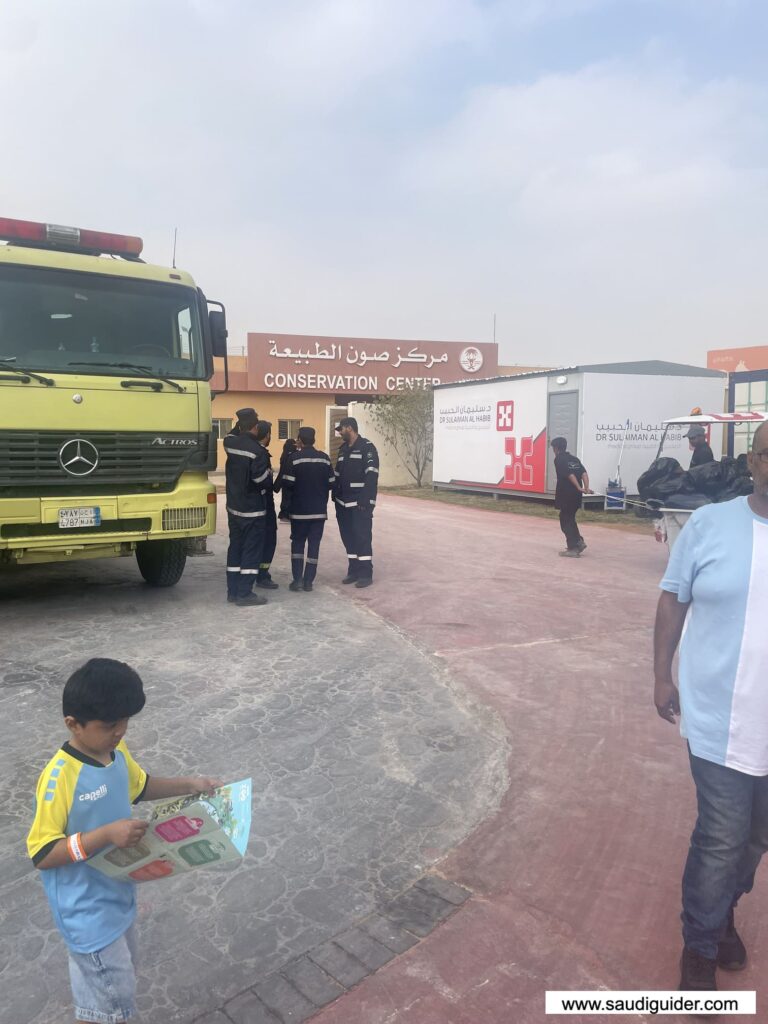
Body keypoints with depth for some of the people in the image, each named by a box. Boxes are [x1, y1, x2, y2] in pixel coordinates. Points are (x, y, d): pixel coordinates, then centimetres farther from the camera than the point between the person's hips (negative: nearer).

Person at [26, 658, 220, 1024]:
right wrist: (107, 834, -35)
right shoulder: (60, 777, -29)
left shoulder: (116, 753, -5)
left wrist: (190, 785, 2)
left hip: (118, 896, 8)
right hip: (87, 911, -8)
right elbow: (42, 854, -25)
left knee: (119, 980, 27)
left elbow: (140, 787, 14)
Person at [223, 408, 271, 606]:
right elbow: (263, 480, -19)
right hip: (252, 509, -7)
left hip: (233, 506, 7)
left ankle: (232, 591, 18)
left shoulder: (230, 443, 1)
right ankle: (244, 594, 1)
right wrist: (269, 472, 1)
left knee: (235, 547, 14)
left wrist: (240, 424, 16)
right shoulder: (258, 451, -20)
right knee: (252, 550, 0)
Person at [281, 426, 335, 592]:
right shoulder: (324, 458, 1)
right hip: (319, 510, 2)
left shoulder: (294, 458, -9)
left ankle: (297, 579, 2)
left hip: (299, 510, -2)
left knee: (297, 543, 10)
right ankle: (308, 581, 6)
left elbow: (288, 484, -12)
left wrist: (288, 503, 6)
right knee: (314, 544, 7)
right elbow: (331, 483, 4)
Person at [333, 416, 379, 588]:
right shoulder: (343, 449, 16)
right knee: (348, 537, 10)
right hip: (343, 503, 7)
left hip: (360, 503, -7)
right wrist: (335, 497, 11)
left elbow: (371, 477, -14)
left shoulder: (367, 447, -7)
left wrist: (366, 501, -21)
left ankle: (366, 574, 2)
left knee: (362, 537, -5)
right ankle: (354, 570, 19)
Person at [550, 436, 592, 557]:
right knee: (569, 518, 22)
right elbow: (584, 473, -1)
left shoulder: (559, 459, -5)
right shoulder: (574, 459, 15)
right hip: (576, 495, 7)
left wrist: (579, 487, -20)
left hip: (566, 495, -7)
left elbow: (570, 475, -17)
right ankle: (579, 541, 17)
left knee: (565, 521, 3)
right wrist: (586, 488, -11)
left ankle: (573, 548, 2)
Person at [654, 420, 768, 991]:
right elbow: (674, 601, 0)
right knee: (722, 839, 5)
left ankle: (722, 912, 48)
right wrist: (662, 676, 0)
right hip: (721, 718, -2)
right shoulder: (709, 524, -7)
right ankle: (701, 944, 30)